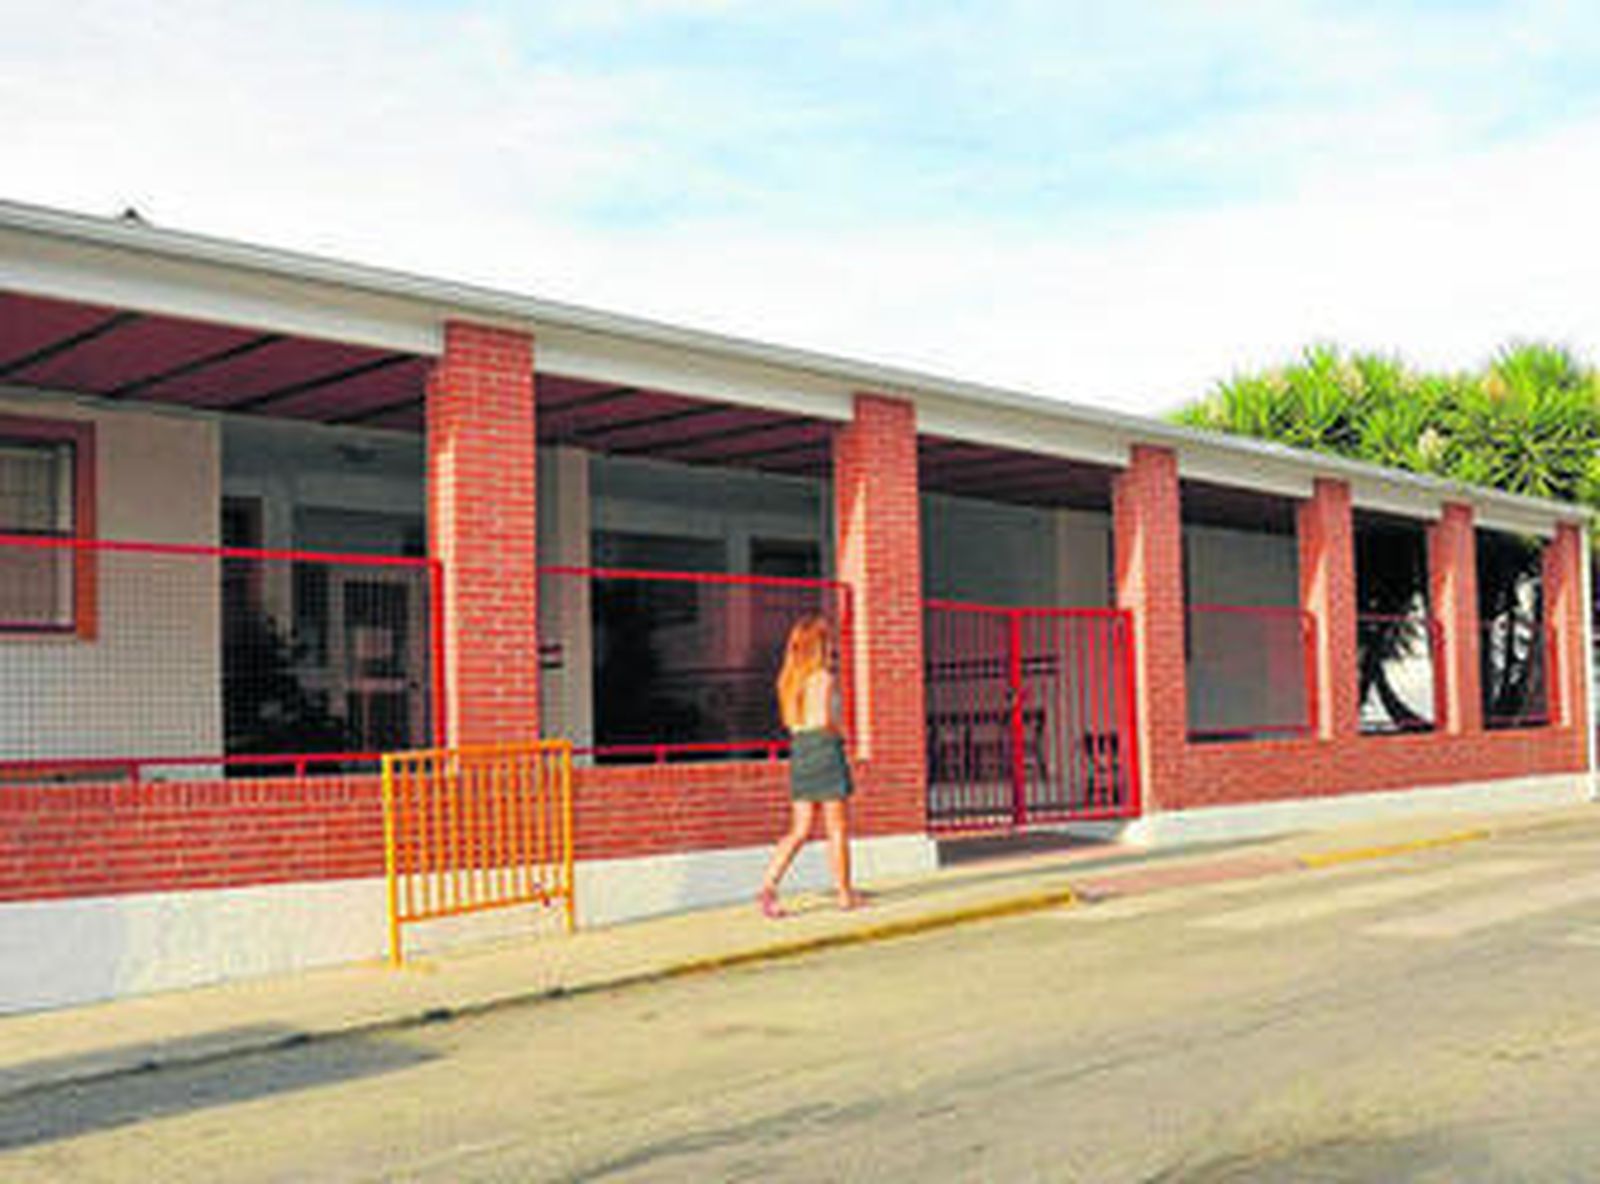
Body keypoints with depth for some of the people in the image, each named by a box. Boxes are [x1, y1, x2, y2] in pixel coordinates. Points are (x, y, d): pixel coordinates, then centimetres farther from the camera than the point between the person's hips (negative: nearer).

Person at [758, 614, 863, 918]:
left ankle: (768, 886, -8)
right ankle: (845, 894, 14)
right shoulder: (823, 678, -12)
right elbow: (824, 719, -21)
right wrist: (838, 733, -4)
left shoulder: (789, 678, 10)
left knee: (800, 831, 7)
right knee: (838, 829, 6)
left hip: (799, 751, 7)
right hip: (825, 750, -7)